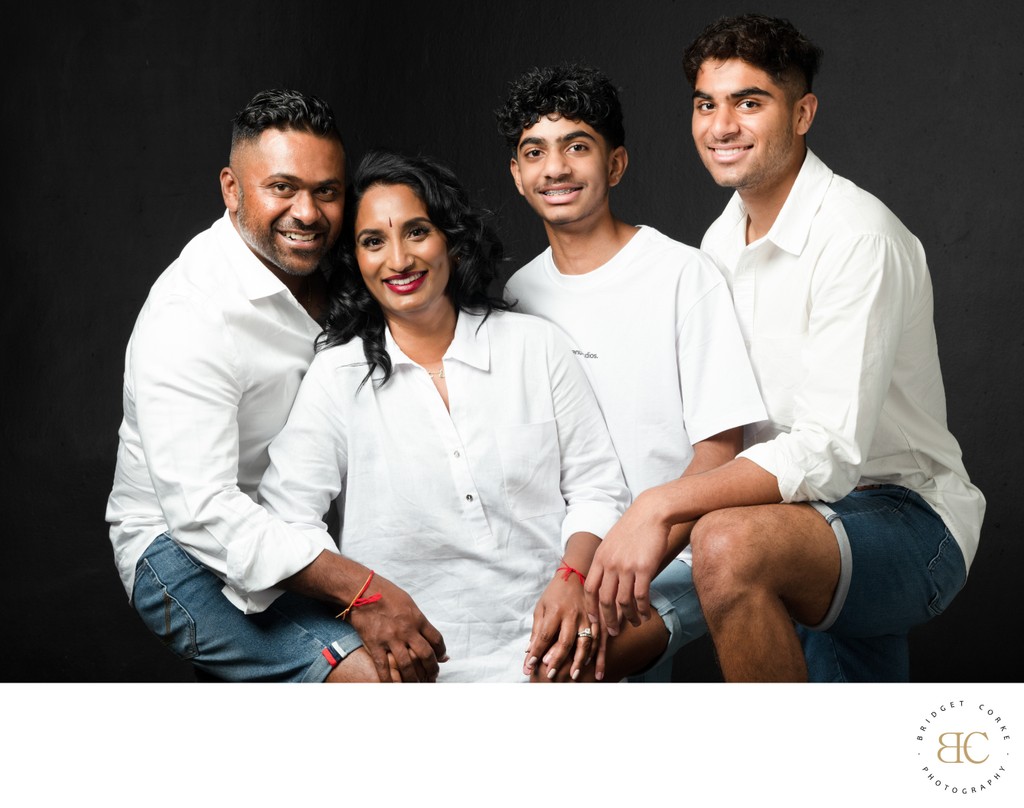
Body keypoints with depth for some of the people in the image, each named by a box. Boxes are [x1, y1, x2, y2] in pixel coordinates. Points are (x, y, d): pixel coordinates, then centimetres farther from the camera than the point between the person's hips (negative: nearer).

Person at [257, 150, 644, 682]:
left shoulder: (535, 346, 9)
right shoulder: (337, 375, 5)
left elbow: (597, 488, 9)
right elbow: (285, 516, -2)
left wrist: (573, 577, -10)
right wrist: (363, 592, -19)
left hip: (547, 637, 1)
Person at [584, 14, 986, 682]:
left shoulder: (857, 236, -19)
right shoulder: (719, 243, 7)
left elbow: (830, 451, -28)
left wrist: (661, 505, -35)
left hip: (907, 519, -8)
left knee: (732, 545, -34)